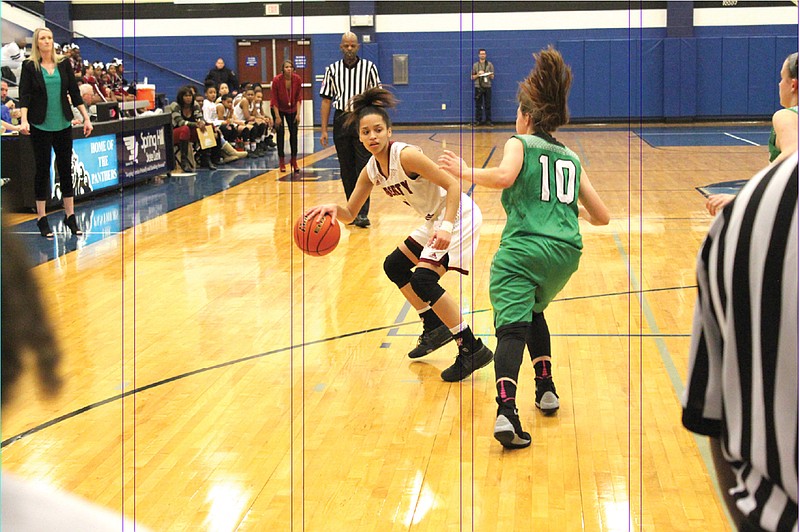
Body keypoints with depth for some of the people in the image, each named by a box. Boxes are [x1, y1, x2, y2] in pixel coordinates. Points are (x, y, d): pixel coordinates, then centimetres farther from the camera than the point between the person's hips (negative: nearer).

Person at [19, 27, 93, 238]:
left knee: (66, 169, 6)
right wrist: (24, 120, -23)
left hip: (63, 125, 3)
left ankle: (70, 216, 14)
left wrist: (86, 118, 2)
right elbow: (24, 95, -9)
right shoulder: (30, 66, -3)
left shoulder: (64, 64, 5)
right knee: (42, 169, 1)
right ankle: (42, 219, 9)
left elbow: (75, 92, 7)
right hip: (40, 126, -3)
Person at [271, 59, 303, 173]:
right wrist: (277, 117, -16)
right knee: (280, 133, -5)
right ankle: (282, 161, 3)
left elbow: (299, 98, -7)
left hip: (292, 109, 3)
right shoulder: (277, 80, -23)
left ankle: (294, 161, 8)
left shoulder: (297, 80, -16)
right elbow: (274, 99, -15)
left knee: (294, 133, -2)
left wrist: (298, 114, -12)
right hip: (278, 109, -2)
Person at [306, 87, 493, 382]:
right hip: (434, 221, 10)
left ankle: (472, 349, -14)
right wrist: (333, 208, -18)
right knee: (395, 266, 17)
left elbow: (453, 185, -26)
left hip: (458, 215, -10)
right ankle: (436, 328, 29)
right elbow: (349, 213, 5)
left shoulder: (406, 155, -24)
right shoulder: (371, 170, 1)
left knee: (423, 279, -20)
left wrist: (446, 227, -37)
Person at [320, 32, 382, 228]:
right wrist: (324, 130, 2)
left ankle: (363, 213, -11)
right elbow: (326, 100, 8)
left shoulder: (369, 67, 2)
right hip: (341, 121, 3)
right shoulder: (332, 70, 7)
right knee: (346, 170, 7)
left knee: (363, 168, -9)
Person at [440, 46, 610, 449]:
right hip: (565, 254, 5)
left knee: (512, 326, -16)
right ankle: (546, 389, 28)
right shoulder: (571, 159, 21)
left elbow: (504, 176, -18)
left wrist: (466, 172, -3)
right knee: (532, 311, 32)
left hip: (523, 251, -5)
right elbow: (602, 217, 20)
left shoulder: (520, 144, 7)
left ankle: (507, 410, -36)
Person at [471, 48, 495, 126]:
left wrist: (490, 75, -13)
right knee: (478, 105, 0)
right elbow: (472, 77, 8)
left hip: (487, 86, 0)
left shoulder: (489, 64, 8)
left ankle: (488, 120, 3)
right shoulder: (475, 65, 8)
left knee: (488, 105, -1)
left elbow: (492, 77, 9)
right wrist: (478, 75, -10)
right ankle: (478, 121, 4)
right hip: (478, 87, 0)